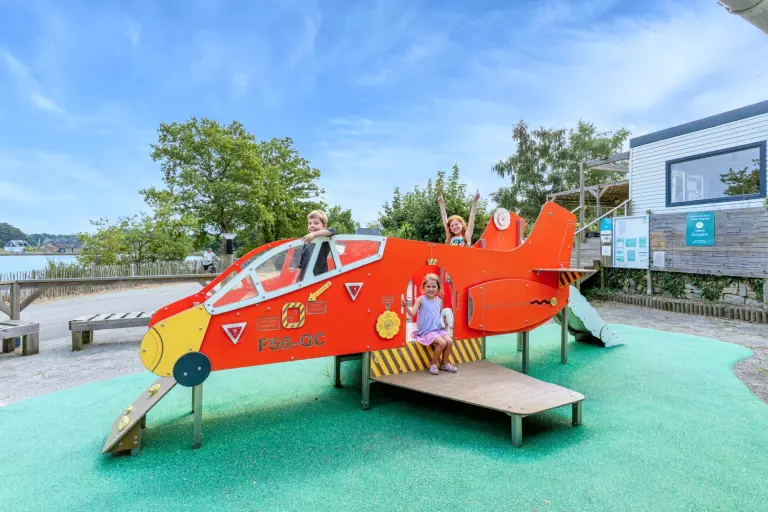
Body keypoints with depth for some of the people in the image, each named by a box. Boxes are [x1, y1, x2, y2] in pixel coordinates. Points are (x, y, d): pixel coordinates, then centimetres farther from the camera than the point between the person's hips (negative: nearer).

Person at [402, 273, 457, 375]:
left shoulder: (439, 300, 8)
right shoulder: (420, 299, -8)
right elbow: (412, 313, -17)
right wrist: (407, 306, -33)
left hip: (439, 329, 6)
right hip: (427, 331, -5)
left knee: (449, 341, -15)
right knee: (442, 342, -23)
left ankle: (445, 363, 10)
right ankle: (433, 364, 1)